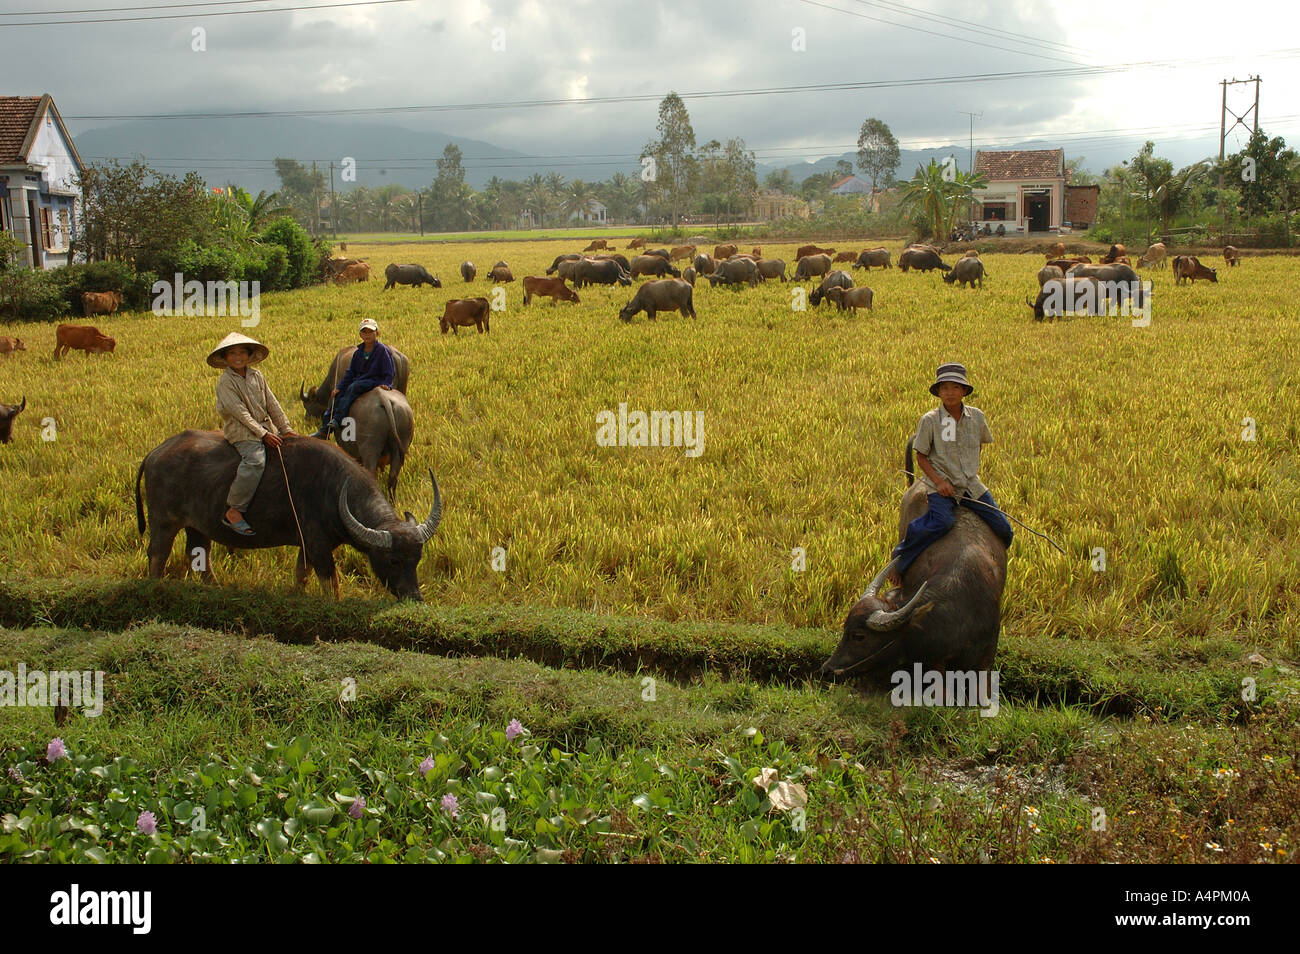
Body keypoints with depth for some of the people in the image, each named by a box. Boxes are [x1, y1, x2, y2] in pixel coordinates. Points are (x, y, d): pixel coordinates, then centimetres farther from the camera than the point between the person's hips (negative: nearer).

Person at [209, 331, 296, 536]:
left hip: (267, 429, 8)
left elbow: (272, 404, 13)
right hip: (242, 433, -8)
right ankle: (233, 511, -30)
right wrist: (263, 434, -21)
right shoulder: (225, 382, -6)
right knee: (255, 460, -32)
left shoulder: (257, 376, 13)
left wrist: (286, 429, 6)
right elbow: (240, 412, -14)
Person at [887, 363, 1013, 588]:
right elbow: (921, 456, -3)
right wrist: (939, 481, -15)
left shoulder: (976, 416, 4)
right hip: (940, 486, -4)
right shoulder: (930, 420, -6)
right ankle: (899, 558, -17)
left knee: (1003, 529, -1)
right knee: (942, 521, -34)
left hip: (972, 486, 5)